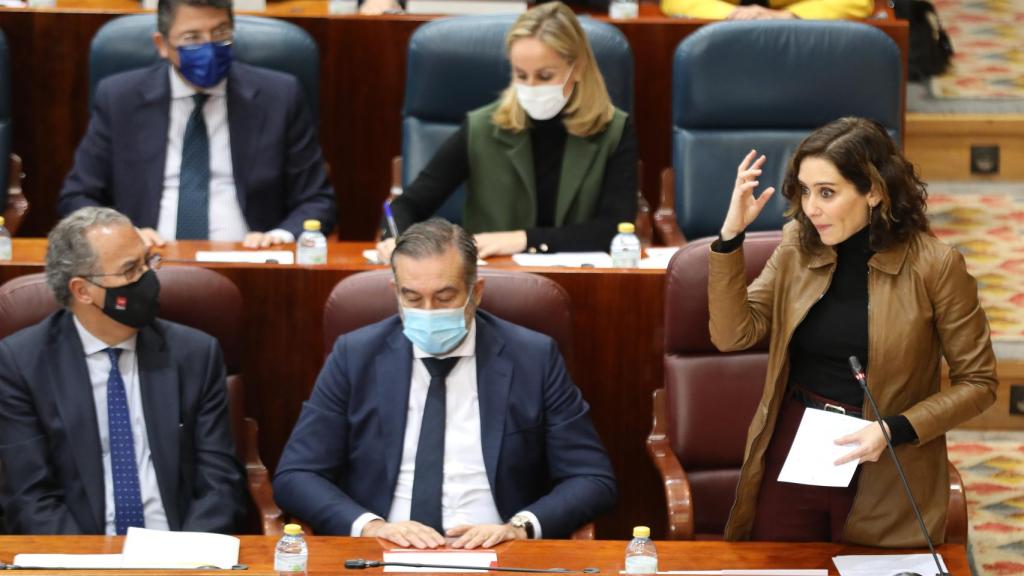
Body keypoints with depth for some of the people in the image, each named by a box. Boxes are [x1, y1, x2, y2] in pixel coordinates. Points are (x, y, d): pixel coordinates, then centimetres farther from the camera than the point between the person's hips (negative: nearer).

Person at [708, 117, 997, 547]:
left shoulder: (934, 266, -13)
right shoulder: (798, 246, 0)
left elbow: (977, 382, -6)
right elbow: (733, 335, -6)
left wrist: (894, 431, -19)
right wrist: (731, 236, -15)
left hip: (884, 477, -3)